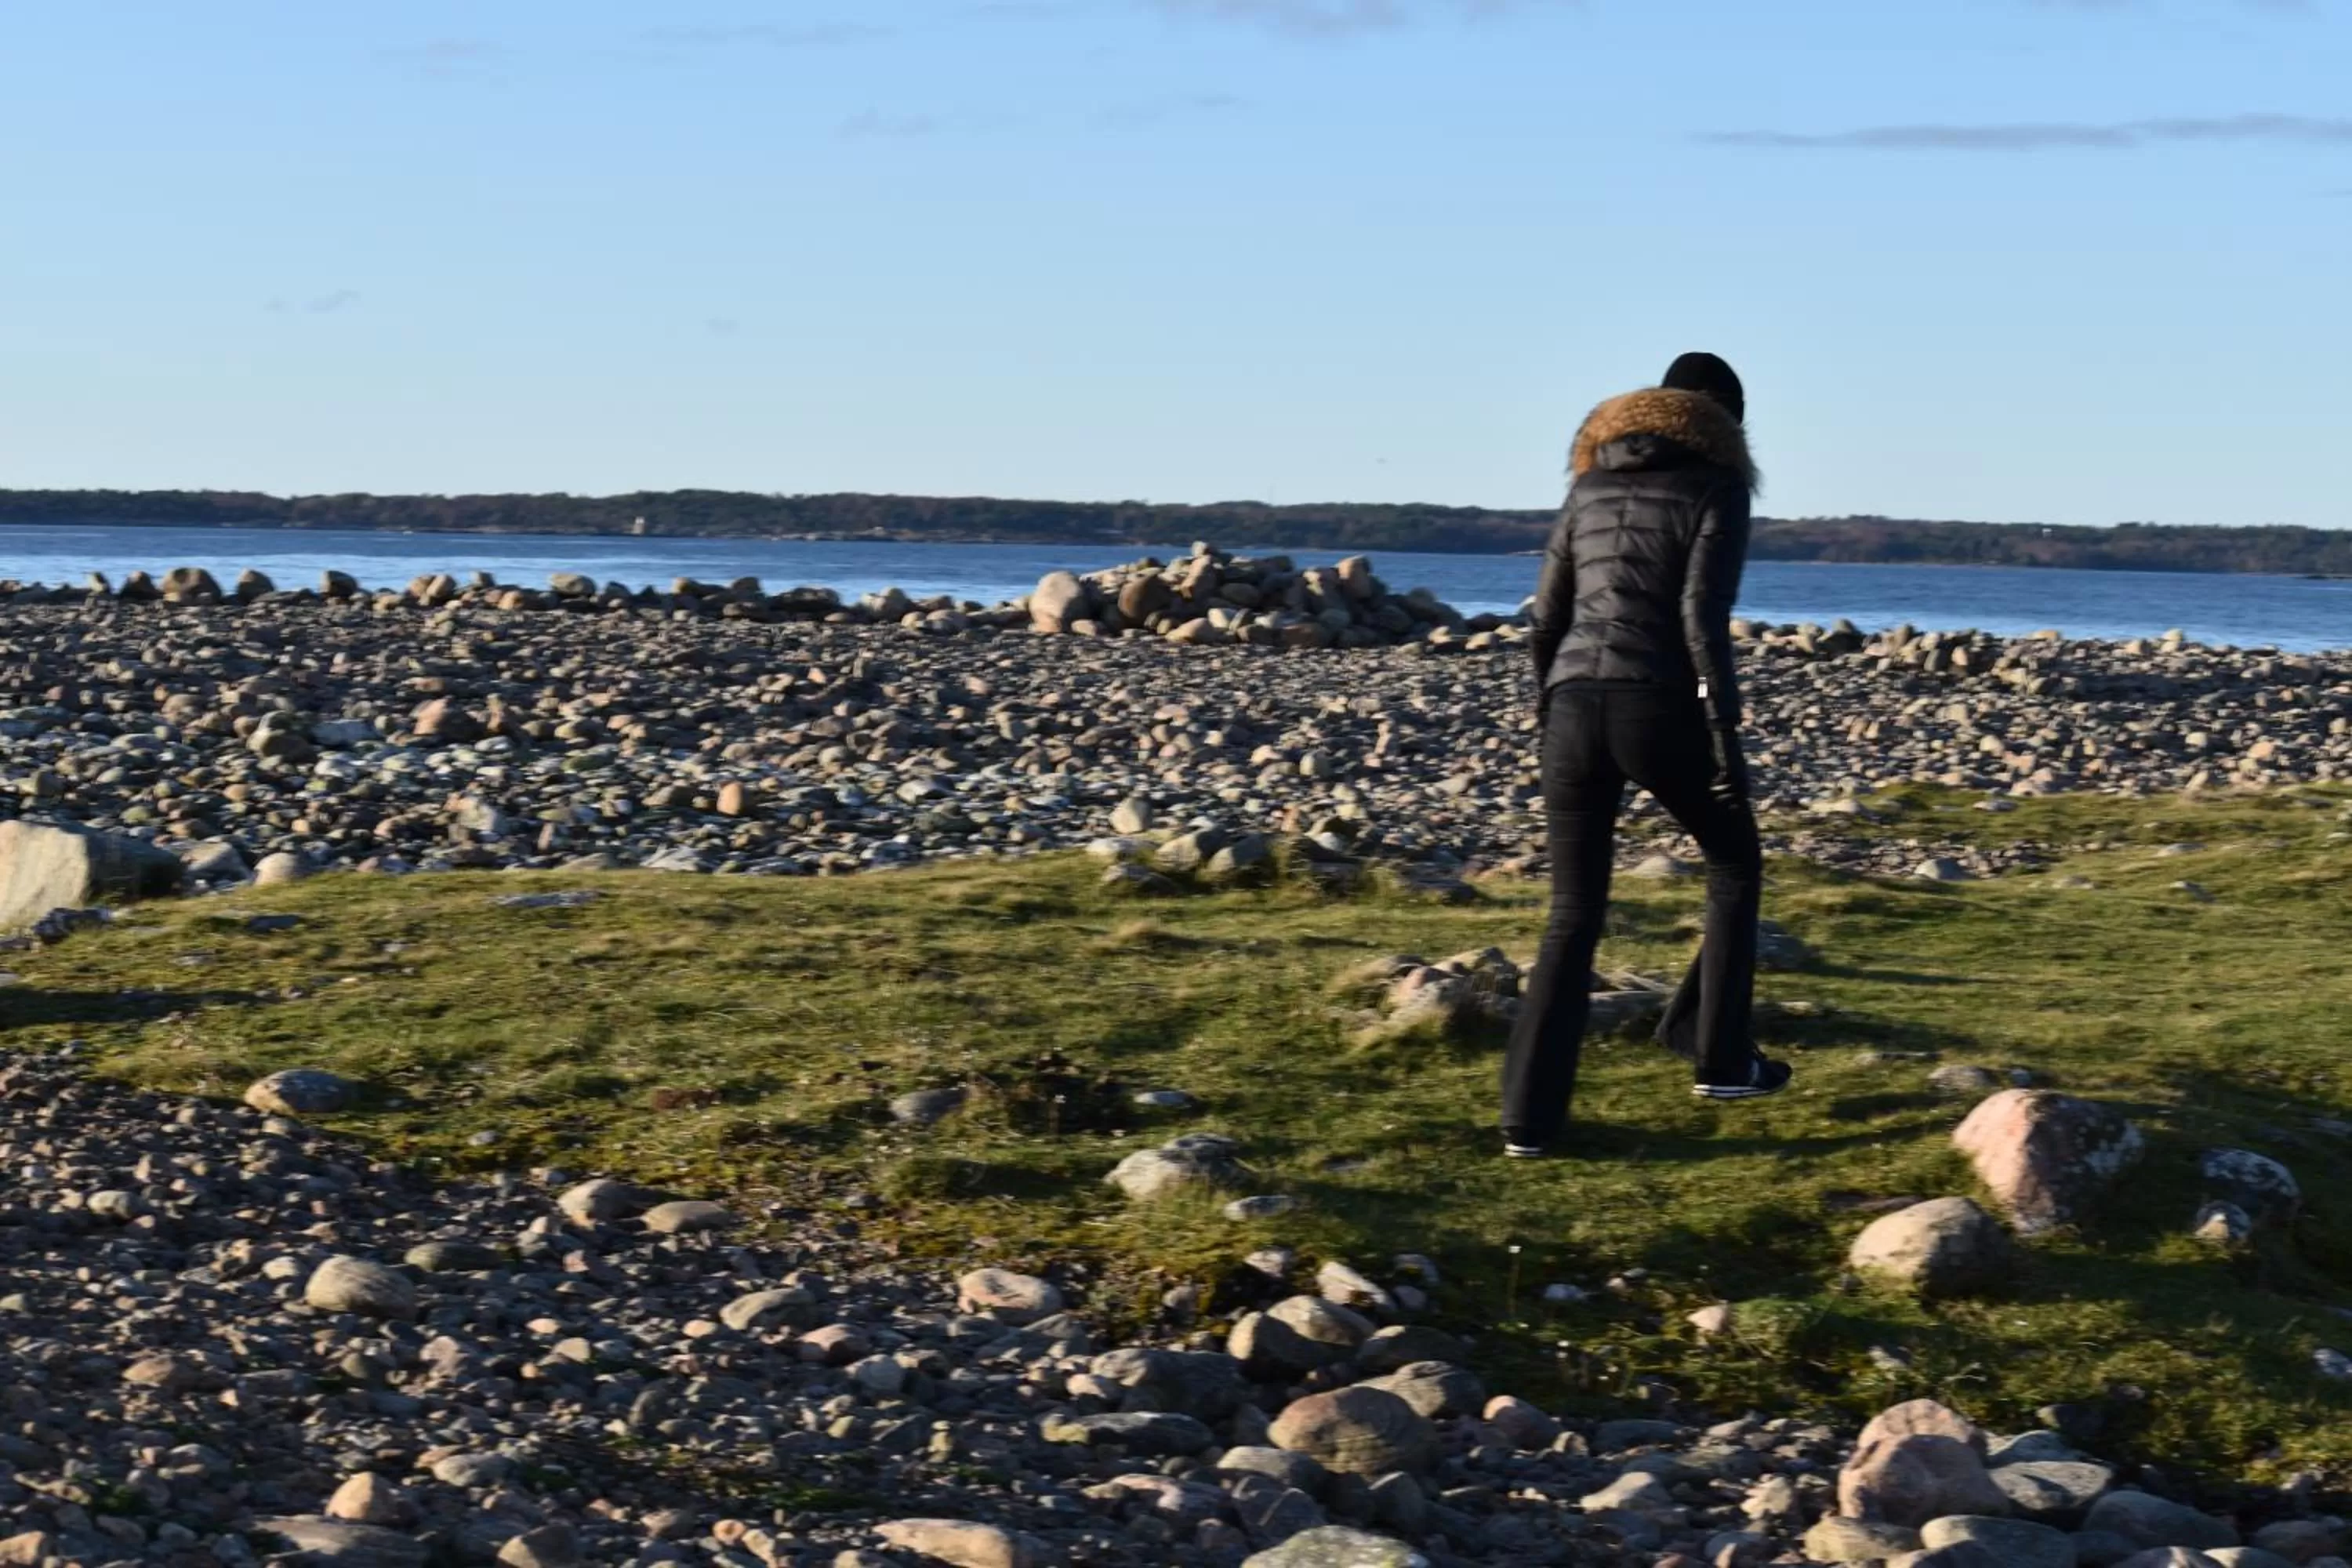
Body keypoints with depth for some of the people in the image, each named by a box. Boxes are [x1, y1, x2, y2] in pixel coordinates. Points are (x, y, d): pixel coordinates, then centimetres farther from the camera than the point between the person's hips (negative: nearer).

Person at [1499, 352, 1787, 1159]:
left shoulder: (1591, 483, 17)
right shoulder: (1716, 487, 1)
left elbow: (1547, 616, 16)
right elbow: (1702, 616, -11)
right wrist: (1726, 738, -11)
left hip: (1578, 706, 4)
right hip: (1659, 709, -4)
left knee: (1574, 914, 10)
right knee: (1734, 866, 23)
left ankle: (1531, 1115, 1)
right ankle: (1721, 1057, 25)